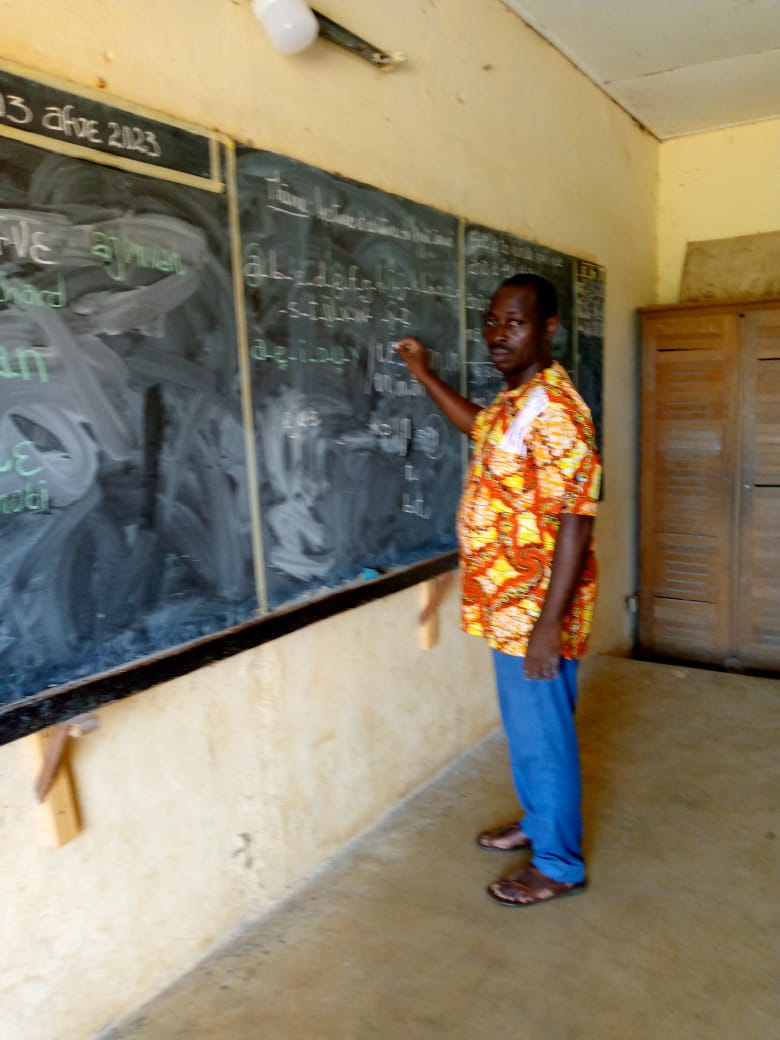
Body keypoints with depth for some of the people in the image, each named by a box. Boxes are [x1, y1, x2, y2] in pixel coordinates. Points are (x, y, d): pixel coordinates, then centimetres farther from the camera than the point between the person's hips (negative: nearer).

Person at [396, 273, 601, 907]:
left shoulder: (554, 409, -21)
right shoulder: (515, 399, 9)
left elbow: (576, 521, -25)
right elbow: (482, 428, 33)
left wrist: (549, 623, -25)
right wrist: (424, 375, 33)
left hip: (536, 609, -9)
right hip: (508, 603, 9)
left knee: (543, 733, 6)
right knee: (524, 726, 23)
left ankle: (558, 863, 25)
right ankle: (538, 822, 43)